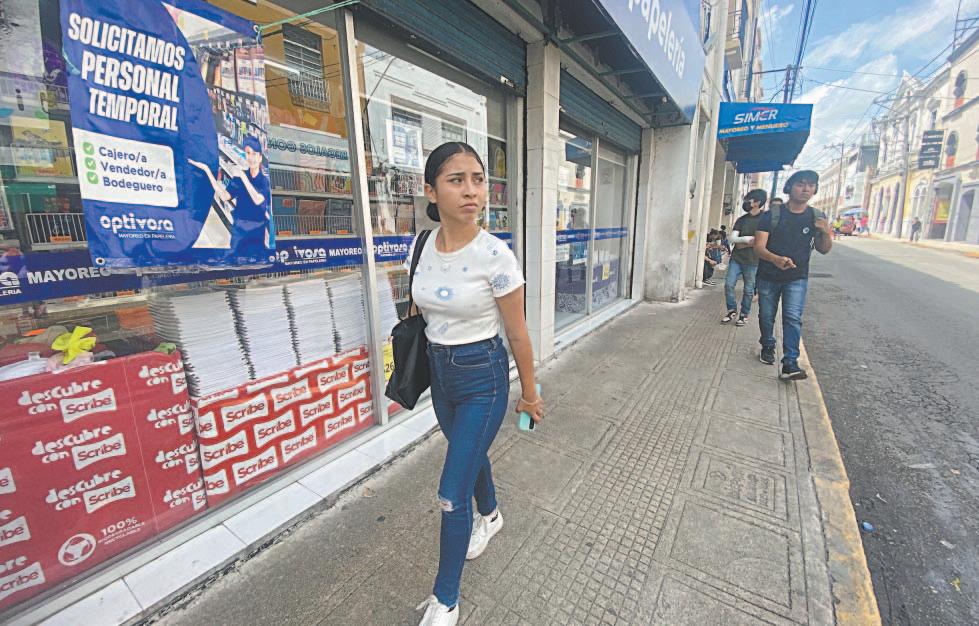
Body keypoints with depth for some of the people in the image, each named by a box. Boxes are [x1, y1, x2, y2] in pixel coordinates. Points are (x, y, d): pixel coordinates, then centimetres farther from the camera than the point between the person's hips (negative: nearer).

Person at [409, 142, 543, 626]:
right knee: (470, 454, 28)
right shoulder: (421, 246, -4)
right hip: (439, 372, 6)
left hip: (482, 377, -6)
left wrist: (529, 395, -2)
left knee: (452, 492, 3)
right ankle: (490, 516, 60)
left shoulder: (495, 254, -20)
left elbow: (518, 335, -12)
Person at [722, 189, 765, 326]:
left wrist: (742, 243, -9)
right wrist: (748, 239, -16)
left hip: (752, 262, -4)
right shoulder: (741, 219, 9)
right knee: (728, 285, -1)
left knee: (748, 290, 4)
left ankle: (744, 315, 17)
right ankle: (732, 310, 15)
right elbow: (732, 238, -1)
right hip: (736, 259, 4)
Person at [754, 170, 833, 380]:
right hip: (768, 277, -1)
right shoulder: (771, 216, -7)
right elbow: (759, 247, -15)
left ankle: (790, 364, -12)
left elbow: (823, 250, 9)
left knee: (793, 318, -10)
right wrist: (776, 259, -36)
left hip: (797, 278, 1)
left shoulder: (816, 217, 3)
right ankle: (768, 347, 35)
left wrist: (826, 233, -13)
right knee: (766, 316, 10)